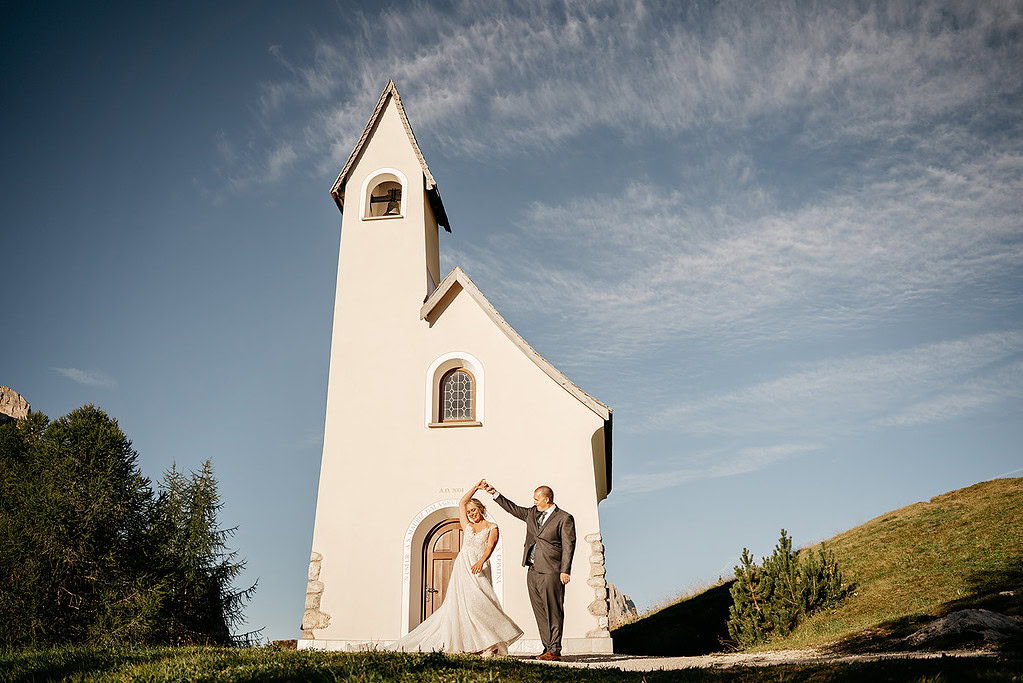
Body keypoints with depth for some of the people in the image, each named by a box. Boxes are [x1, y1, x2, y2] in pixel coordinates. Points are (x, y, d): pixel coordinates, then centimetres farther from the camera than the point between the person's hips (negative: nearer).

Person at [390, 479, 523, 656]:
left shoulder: (492, 527, 8)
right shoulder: (467, 526, 21)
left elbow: (490, 546, -8)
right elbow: (462, 503, 21)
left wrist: (480, 562, -26)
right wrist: (476, 488, 20)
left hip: (480, 567, -4)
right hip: (462, 566, 4)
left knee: (478, 601, -18)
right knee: (461, 603, -6)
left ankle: (489, 645, -15)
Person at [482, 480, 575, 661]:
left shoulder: (564, 518, -4)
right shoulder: (532, 513, 15)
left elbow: (568, 546, -8)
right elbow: (513, 509, 24)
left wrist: (565, 571, -14)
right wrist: (494, 493, 19)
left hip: (550, 572, -7)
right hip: (532, 571, 7)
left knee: (553, 612, -4)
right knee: (540, 613, 8)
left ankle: (555, 650, 1)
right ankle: (548, 648, 15)